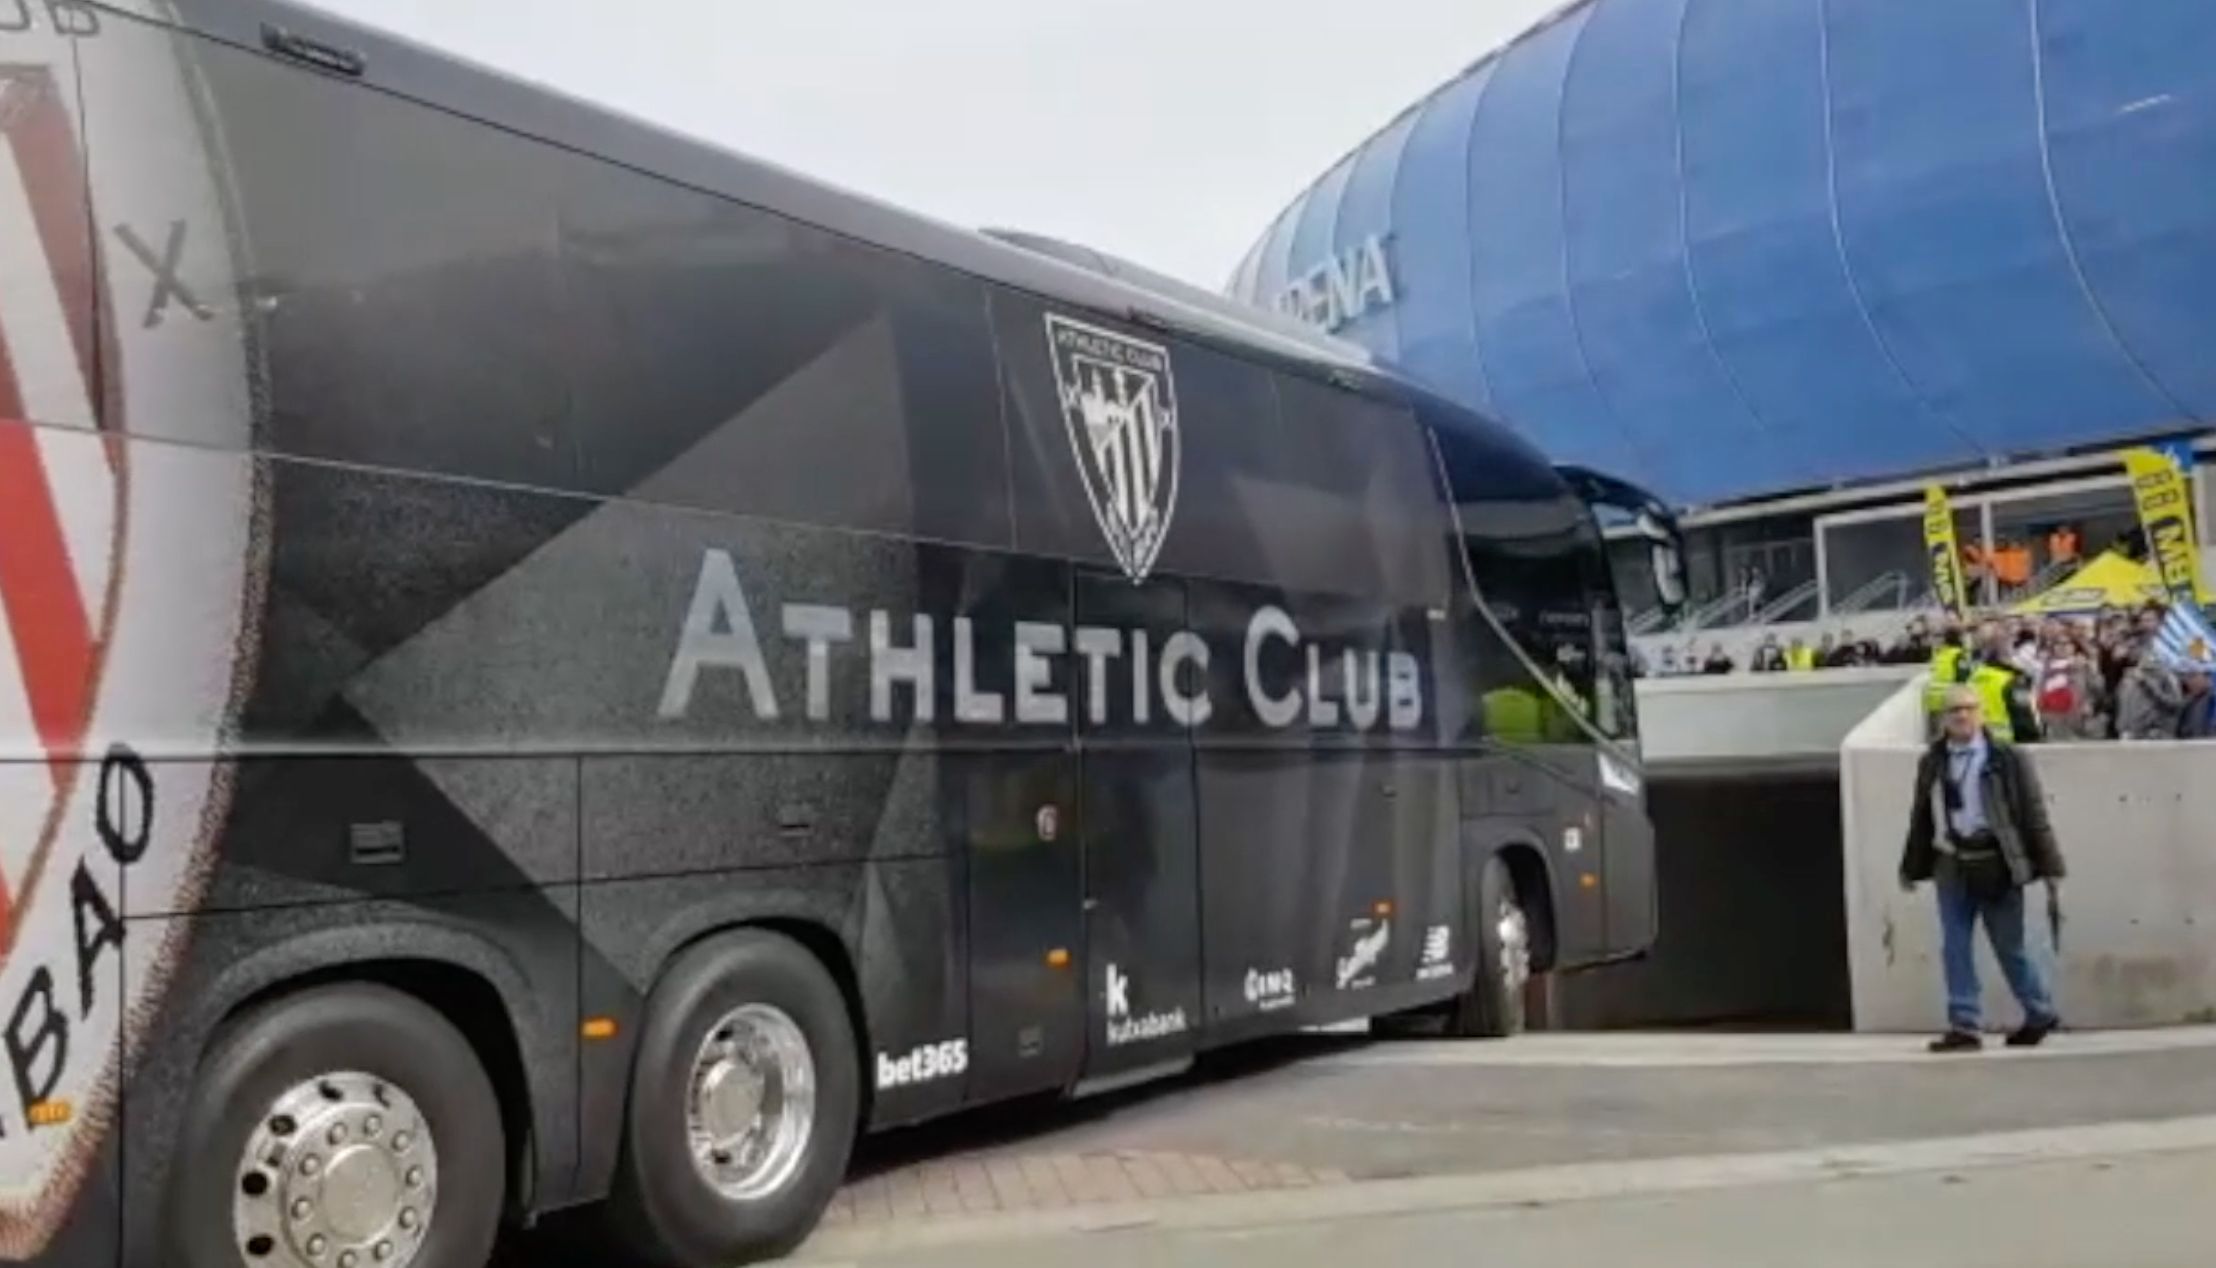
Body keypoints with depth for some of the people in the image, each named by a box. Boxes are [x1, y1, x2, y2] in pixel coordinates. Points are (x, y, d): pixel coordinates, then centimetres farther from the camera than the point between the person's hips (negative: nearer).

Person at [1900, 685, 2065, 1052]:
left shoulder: (2007, 758, -3)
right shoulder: (1932, 762, 8)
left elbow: (2034, 813, -4)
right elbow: (1920, 818, 12)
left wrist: (2050, 867, -6)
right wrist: (1911, 867, 15)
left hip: (1995, 864, -3)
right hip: (1950, 864, 4)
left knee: (2011, 945, 7)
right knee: (1955, 948, 3)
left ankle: (2040, 1014, 28)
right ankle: (1965, 1027, 10)